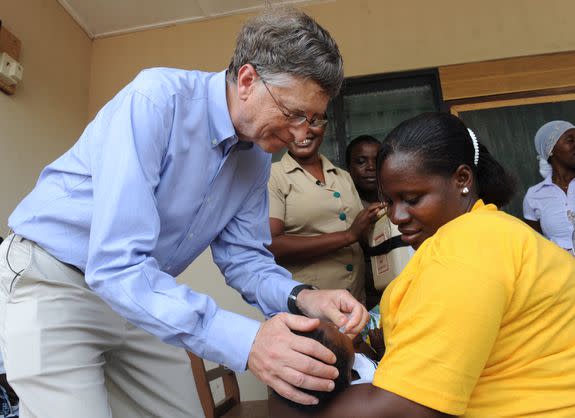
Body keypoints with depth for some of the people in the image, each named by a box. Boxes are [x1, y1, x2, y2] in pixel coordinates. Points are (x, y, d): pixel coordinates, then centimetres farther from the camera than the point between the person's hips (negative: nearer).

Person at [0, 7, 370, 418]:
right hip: (52, 281, -5)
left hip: (144, 297, 6)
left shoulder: (257, 157, -5)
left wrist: (299, 297, -21)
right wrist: (243, 340, -40)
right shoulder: (156, 99, -27)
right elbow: (115, 262, -34)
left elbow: (242, 256, -1)